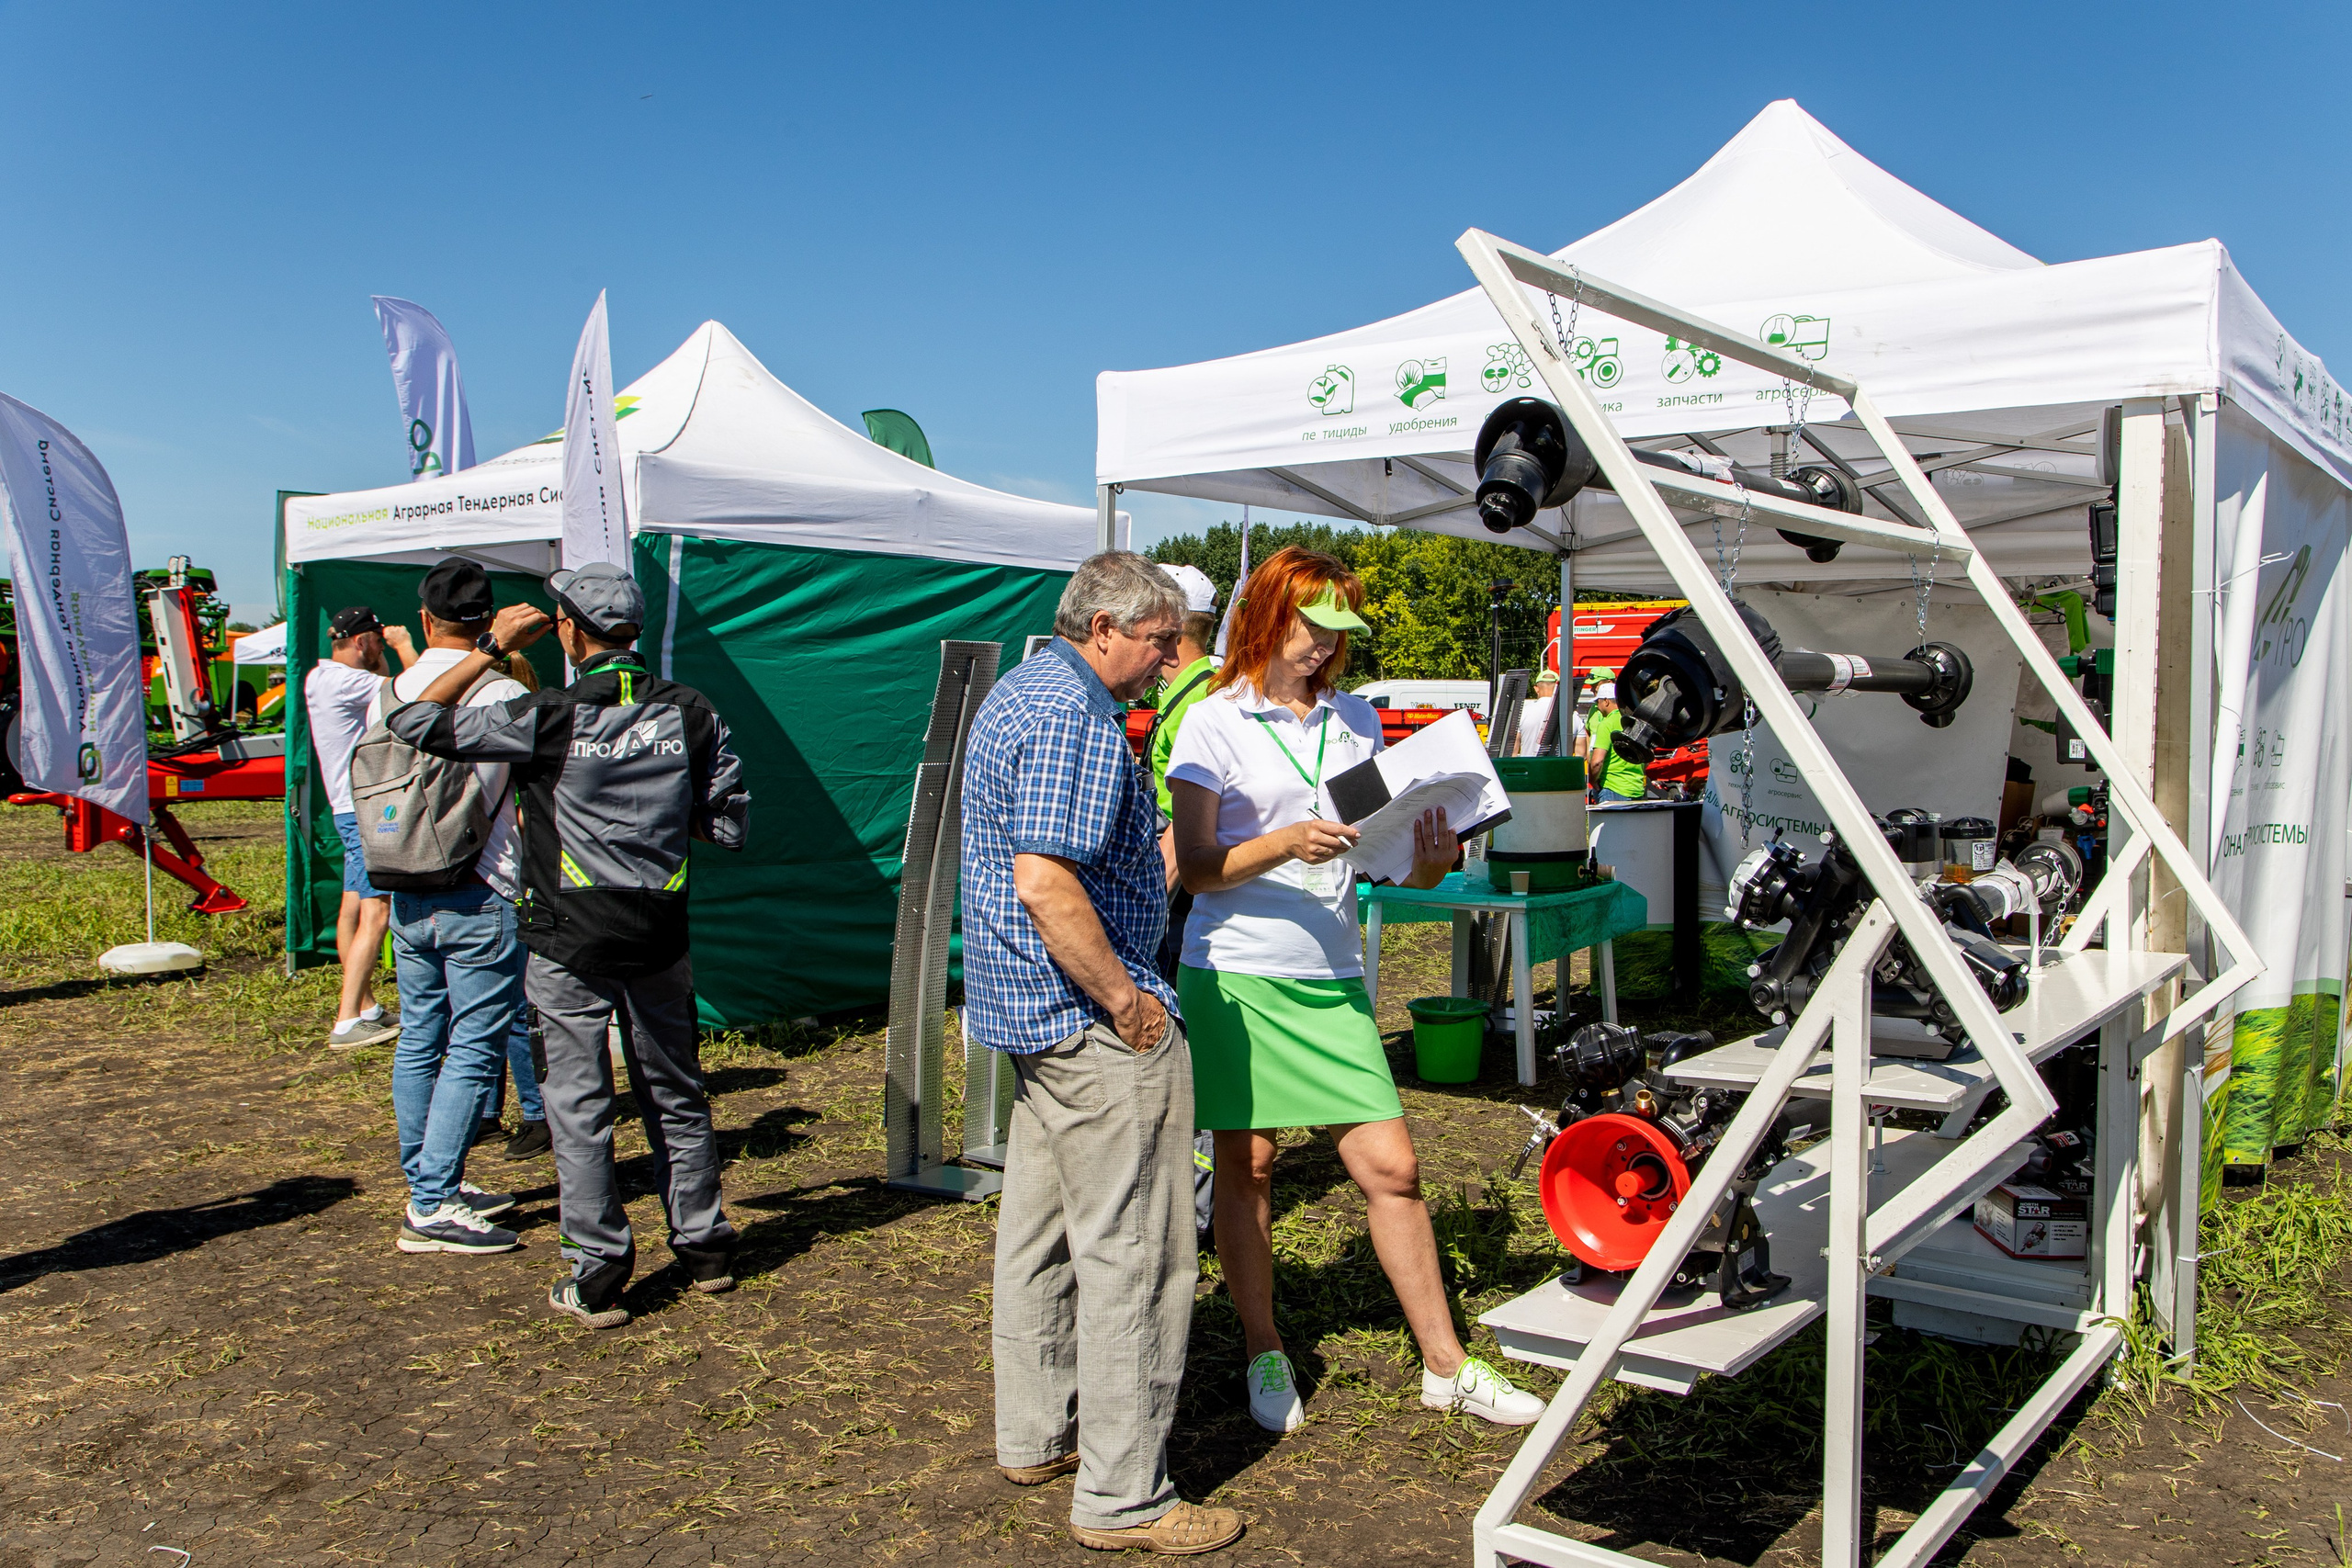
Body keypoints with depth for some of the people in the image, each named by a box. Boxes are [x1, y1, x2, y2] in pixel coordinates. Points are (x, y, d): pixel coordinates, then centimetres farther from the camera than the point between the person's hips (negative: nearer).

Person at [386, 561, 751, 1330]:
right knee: (676, 1096, 17)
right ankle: (704, 1248, 26)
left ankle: (597, 1278, 9)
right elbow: (730, 826, 3)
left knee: (579, 1106, 5)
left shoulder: (549, 718, -12)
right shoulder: (691, 712, -1)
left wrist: (491, 648, -1)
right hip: (661, 937, 4)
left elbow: (416, 723, -5)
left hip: (571, 942, -4)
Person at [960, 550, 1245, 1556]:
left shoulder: (1018, 692, 16)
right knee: (1133, 1253, -3)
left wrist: (1161, 852, 25)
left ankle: (1034, 1434, 32)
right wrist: (1126, 1000, -20)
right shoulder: (1076, 716, -19)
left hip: (1028, 1011, 11)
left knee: (1040, 1229, 19)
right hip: (1092, 1019, -11)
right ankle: (1123, 1496, 6)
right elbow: (1048, 882, -28)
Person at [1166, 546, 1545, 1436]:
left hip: (1333, 976, 3)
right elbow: (1195, 867, -7)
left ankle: (1446, 1366, 13)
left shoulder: (1357, 721, 12)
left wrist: (1428, 864, -9)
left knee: (1391, 1167, 1)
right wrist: (1283, 844, -23)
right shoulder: (1214, 725, -2)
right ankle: (1265, 1360, 24)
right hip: (1236, 972, -3)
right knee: (1246, 1166, 6)